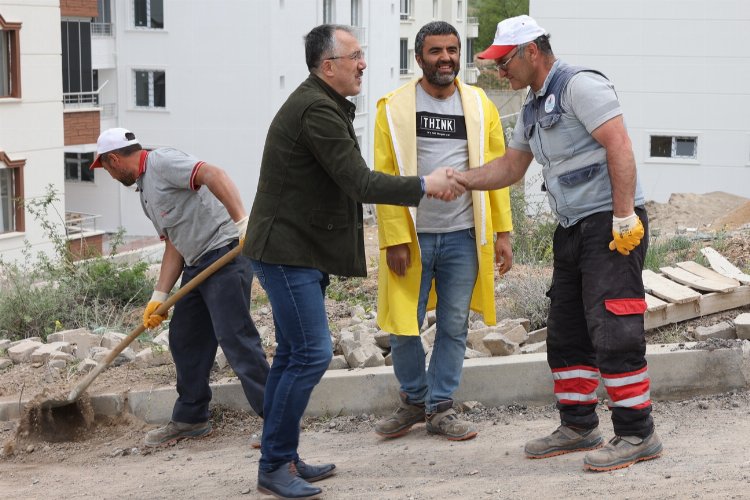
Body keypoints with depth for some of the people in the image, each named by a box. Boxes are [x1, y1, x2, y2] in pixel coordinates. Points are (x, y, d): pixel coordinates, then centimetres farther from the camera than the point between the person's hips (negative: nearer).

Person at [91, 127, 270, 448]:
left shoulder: (162, 162, -8)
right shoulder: (145, 190, 22)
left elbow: (215, 175, -22)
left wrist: (242, 222, -30)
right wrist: (159, 297, 11)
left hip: (226, 255, -10)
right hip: (196, 265, 10)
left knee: (235, 338, -12)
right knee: (183, 340, 14)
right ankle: (191, 418, 25)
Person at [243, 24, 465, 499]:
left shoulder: (324, 105, 16)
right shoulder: (317, 110, -19)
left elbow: (349, 180, 18)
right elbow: (359, 183, -22)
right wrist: (424, 186, -16)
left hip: (301, 249, 11)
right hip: (288, 250, -11)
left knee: (294, 353, 13)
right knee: (312, 354, -11)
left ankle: (282, 458, 20)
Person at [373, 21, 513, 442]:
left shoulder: (480, 106, 5)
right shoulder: (395, 108, -2)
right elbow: (384, 178, -5)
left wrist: (503, 233, 0)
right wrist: (395, 239, -10)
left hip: (462, 237, 2)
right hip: (412, 235, -1)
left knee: (454, 327, 6)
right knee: (404, 327, 4)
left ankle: (441, 408, 19)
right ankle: (414, 400, 25)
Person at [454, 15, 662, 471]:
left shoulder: (579, 85, -12)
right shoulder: (533, 108, 18)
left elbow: (619, 146, -20)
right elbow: (511, 167, 24)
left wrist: (624, 217, -23)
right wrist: (459, 180, 10)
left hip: (612, 223, -10)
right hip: (573, 229, 10)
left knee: (613, 332, -10)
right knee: (567, 332, 13)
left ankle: (637, 434, -3)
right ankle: (579, 427, 23)